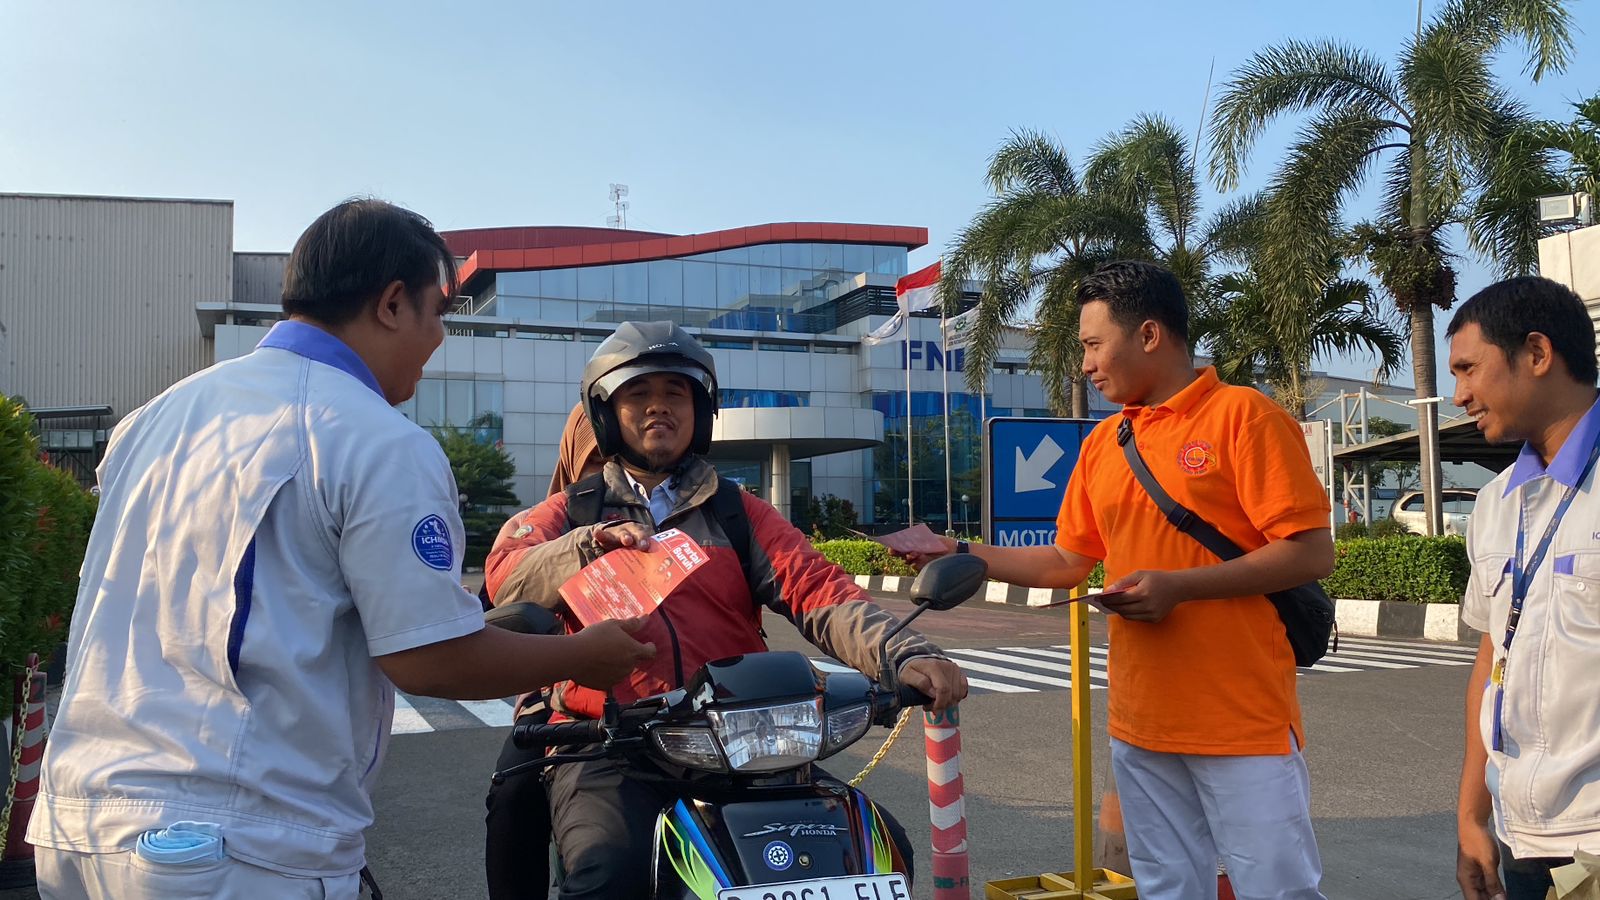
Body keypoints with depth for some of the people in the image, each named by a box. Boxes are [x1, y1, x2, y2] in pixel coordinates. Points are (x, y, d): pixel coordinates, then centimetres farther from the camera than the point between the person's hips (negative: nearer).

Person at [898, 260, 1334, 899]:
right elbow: (1066, 562, 19)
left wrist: (1178, 586, -18)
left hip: (1244, 724, -6)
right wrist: (961, 555, 12)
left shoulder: (1242, 414, -8)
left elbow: (1312, 554, -13)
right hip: (1140, 725, 6)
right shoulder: (1101, 443, 13)